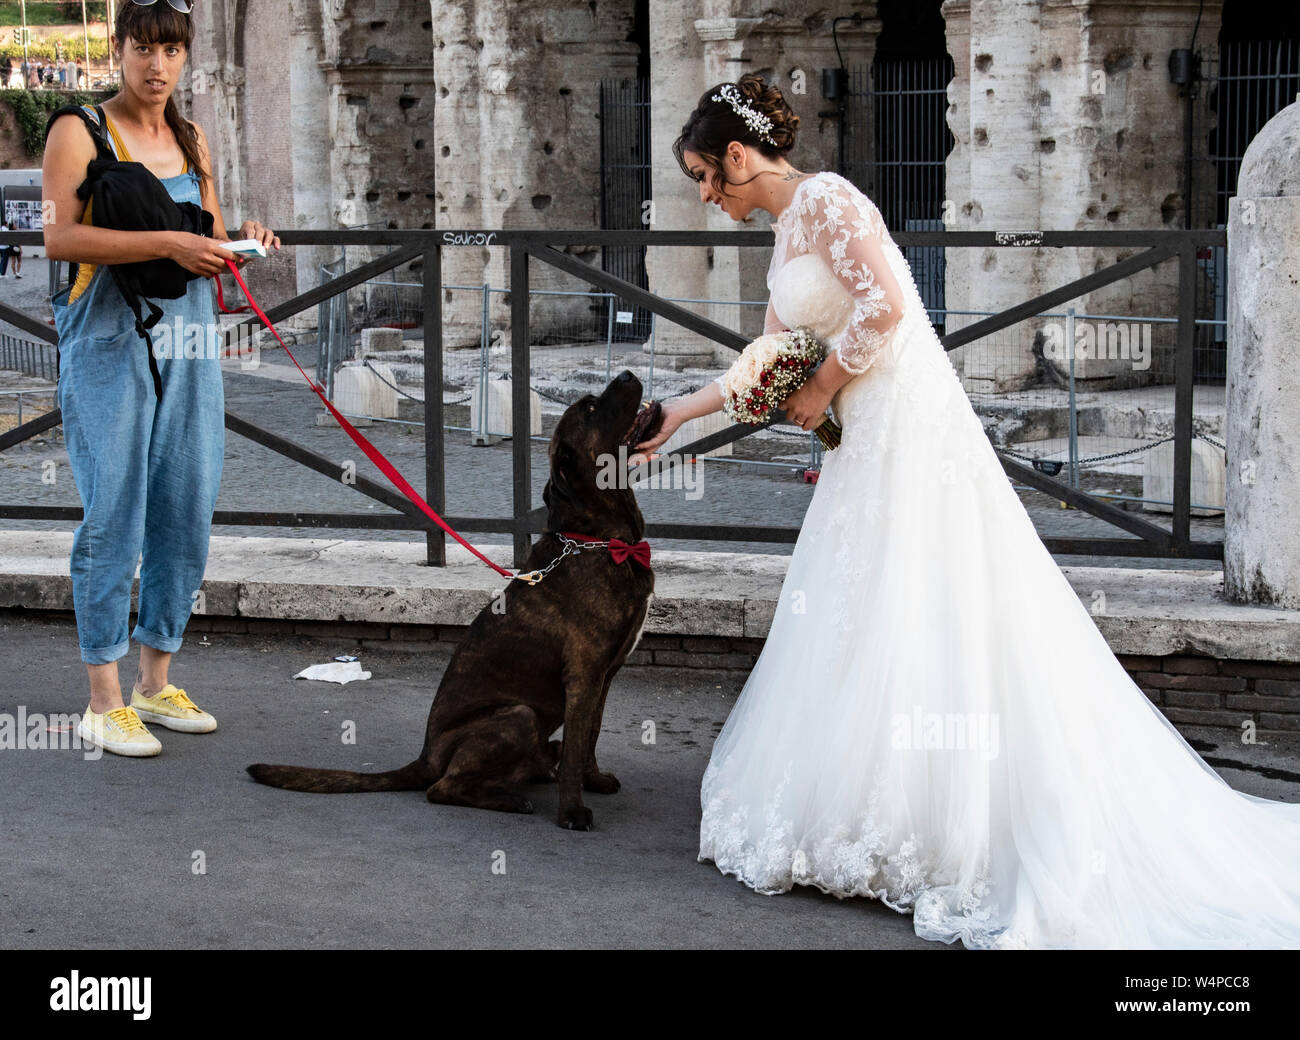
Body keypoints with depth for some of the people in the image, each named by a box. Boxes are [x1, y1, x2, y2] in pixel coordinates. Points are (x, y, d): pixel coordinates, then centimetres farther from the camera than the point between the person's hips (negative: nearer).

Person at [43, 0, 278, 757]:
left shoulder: (193, 142, 16)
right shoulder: (80, 132, -4)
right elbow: (59, 237, -17)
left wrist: (241, 241, 1)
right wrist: (167, 244, -22)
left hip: (189, 340, 6)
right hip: (109, 345, -6)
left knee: (188, 514, 7)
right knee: (114, 518, -6)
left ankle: (156, 683, 20)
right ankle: (104, 703, 0)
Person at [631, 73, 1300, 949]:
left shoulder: (826, 200, -10)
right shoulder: (787, 230, 19)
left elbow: (885, 307, -21)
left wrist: (823, 388, -9)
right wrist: (675, 416, 29)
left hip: (909, 434, -10)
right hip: (871, 441, 10)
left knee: (911, 620, -6)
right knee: (855, 621, 10)